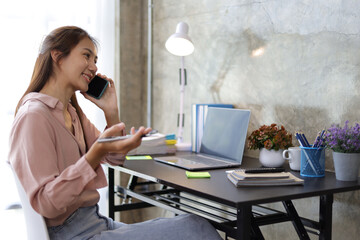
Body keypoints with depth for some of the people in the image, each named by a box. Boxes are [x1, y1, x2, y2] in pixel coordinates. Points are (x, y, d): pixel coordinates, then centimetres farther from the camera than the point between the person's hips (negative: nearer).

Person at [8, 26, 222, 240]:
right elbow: (46, 204, -23)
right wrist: (97, 152, -32)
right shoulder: (33, 116, -17)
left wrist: (111, 112, 4)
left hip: (94, 221, 9)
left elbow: (115, 159, 20)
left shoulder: (72, 111, 13)